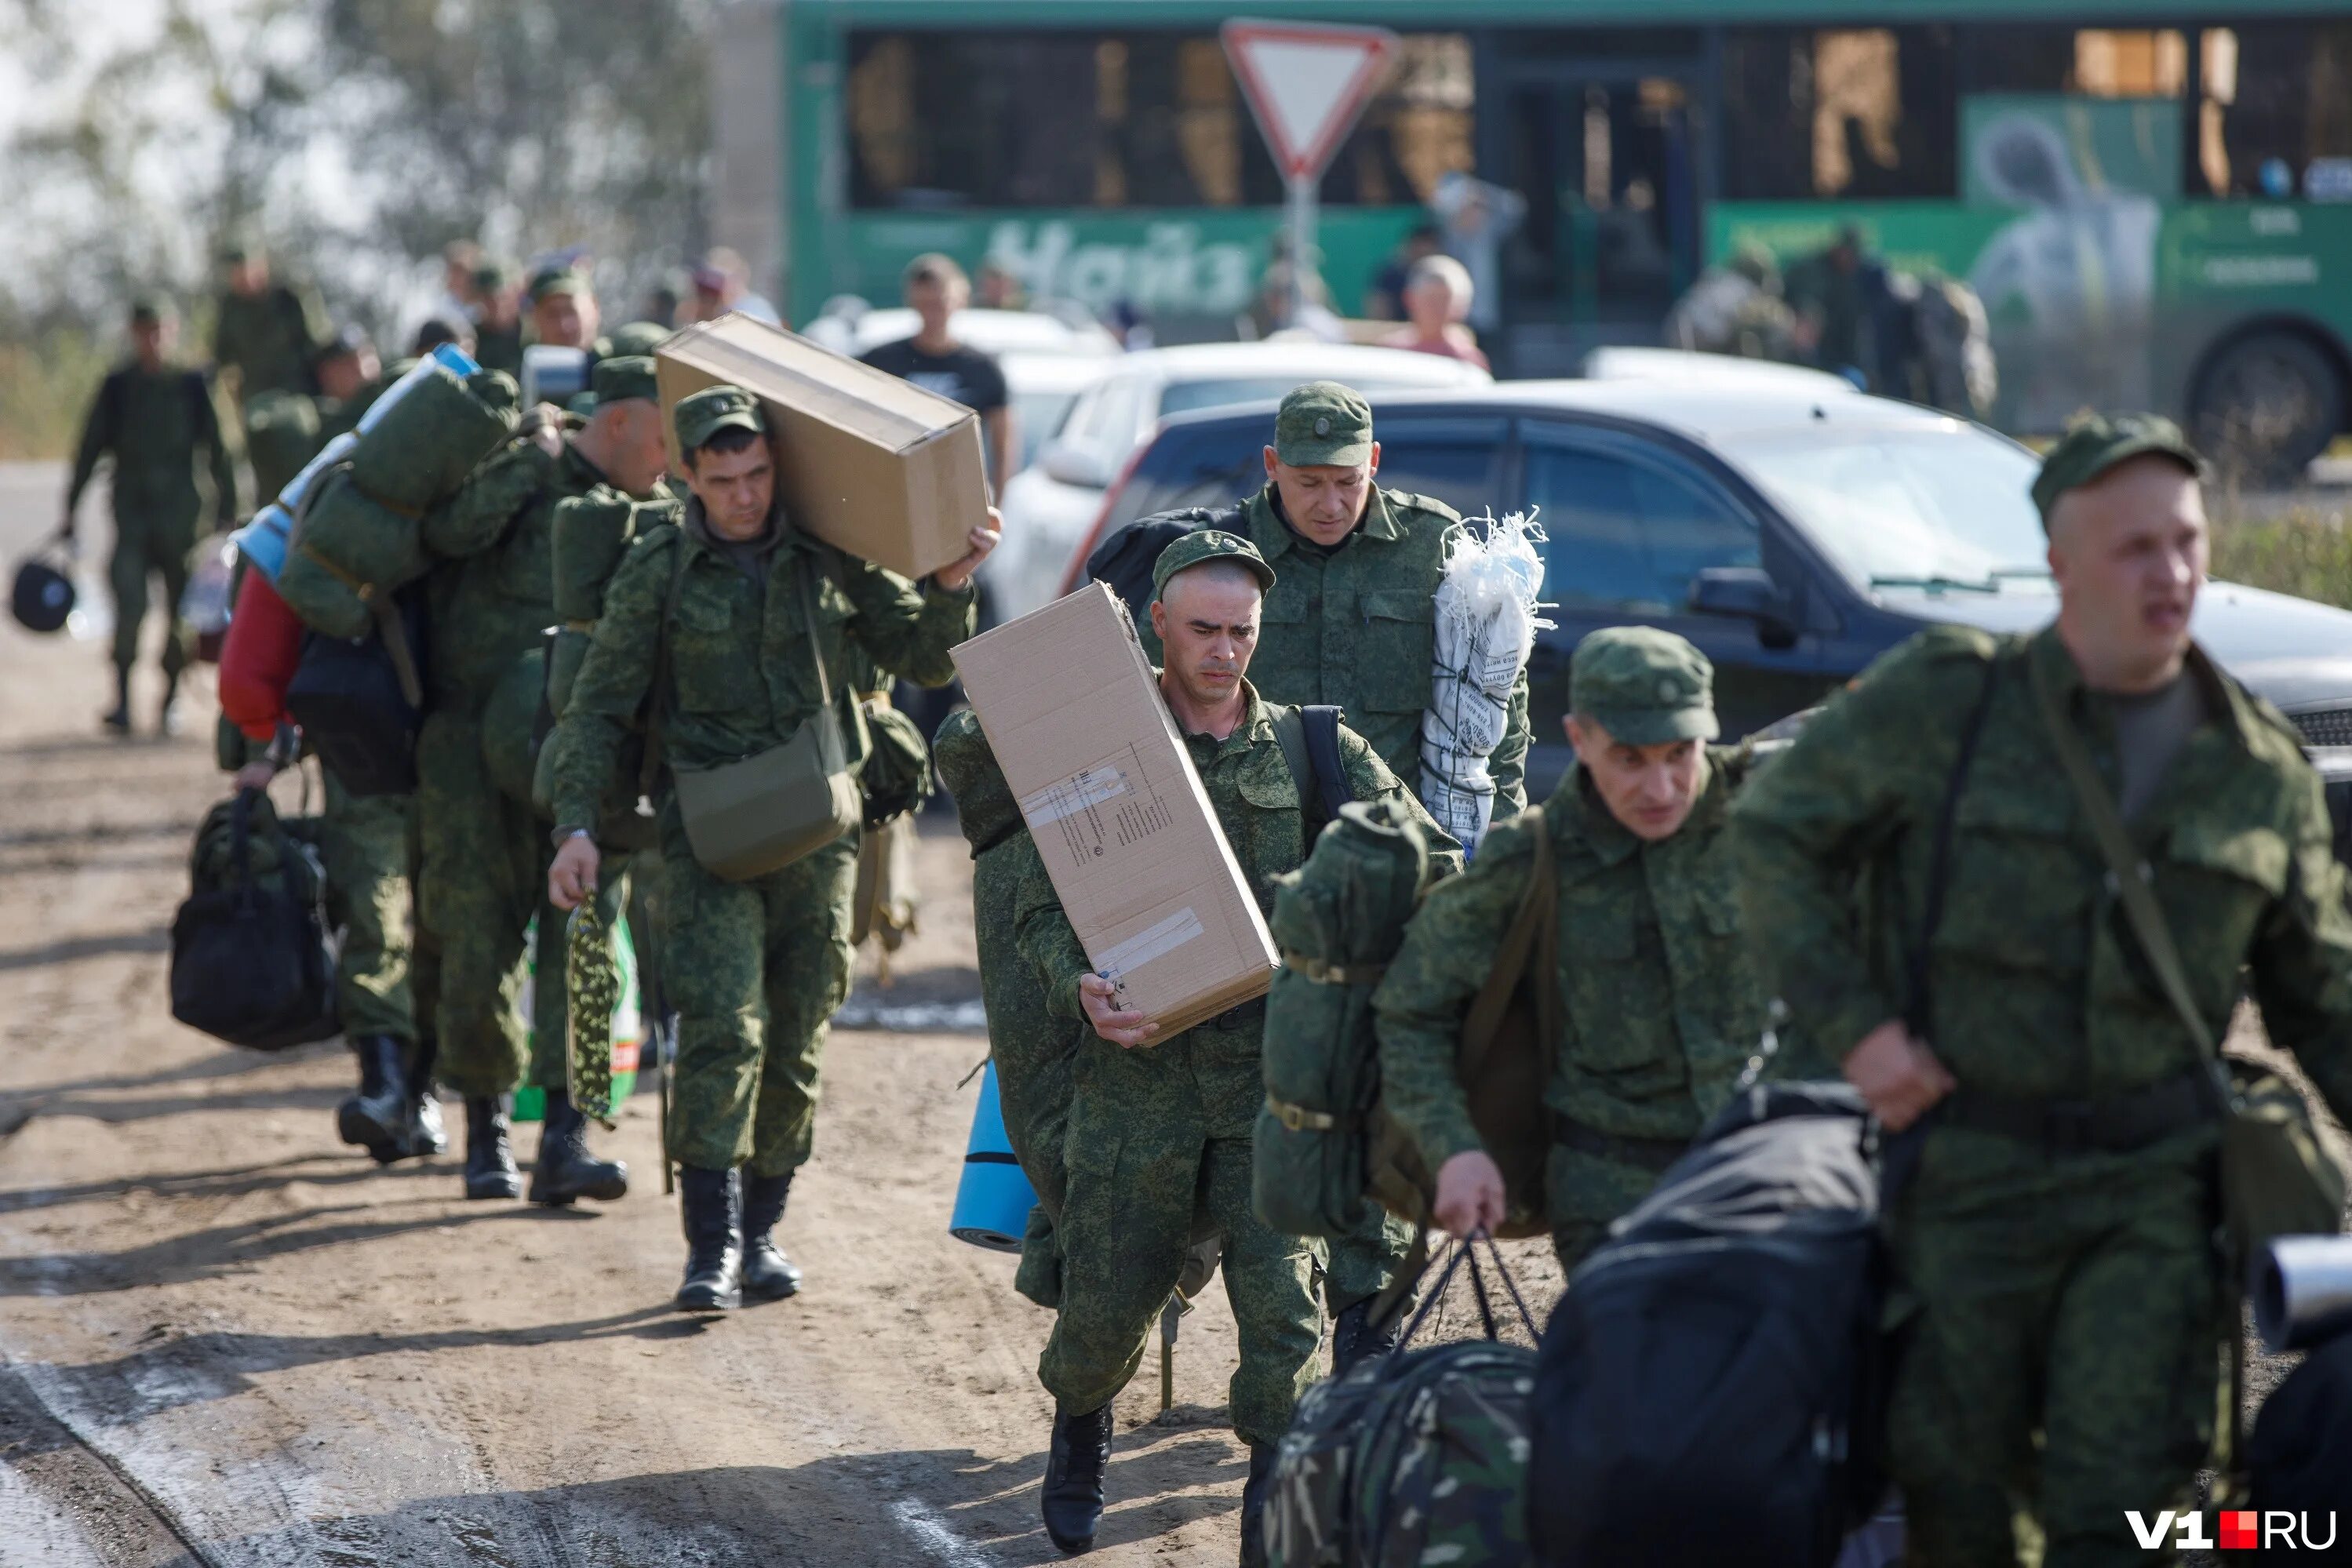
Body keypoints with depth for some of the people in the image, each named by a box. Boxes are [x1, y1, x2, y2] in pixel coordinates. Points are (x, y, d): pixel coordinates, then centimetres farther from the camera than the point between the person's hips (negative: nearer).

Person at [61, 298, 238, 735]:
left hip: (180, 514, 1)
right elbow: (89, 450, 8)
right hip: (131, 513, -1)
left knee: (180, 612, 4)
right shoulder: (117, 387, 4)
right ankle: (122, 701, -16)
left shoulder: (193, 385, 3)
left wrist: (226, 513, 3)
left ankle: (171, 700, 18)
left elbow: (217, 452, 7)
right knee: (130, 606, -16)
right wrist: (70, 513, 6)